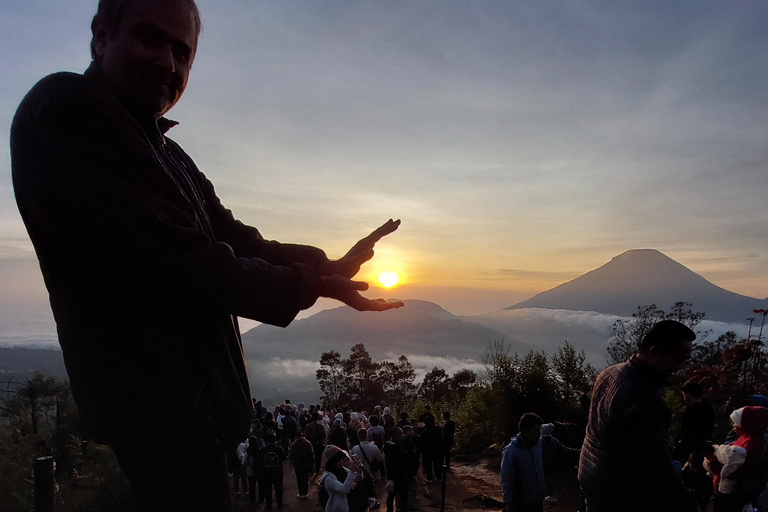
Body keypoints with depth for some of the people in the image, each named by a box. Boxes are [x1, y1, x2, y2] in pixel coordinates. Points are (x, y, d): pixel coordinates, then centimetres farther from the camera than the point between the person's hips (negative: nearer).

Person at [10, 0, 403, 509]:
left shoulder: (165, 152, 16)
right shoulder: (64, 111, -14)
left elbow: (234, 238, 10)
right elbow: (175, 258, -22)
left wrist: (326, 265, -5)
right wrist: (310, 285, -15)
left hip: (193, 394, 9)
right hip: (159, 406, -9)